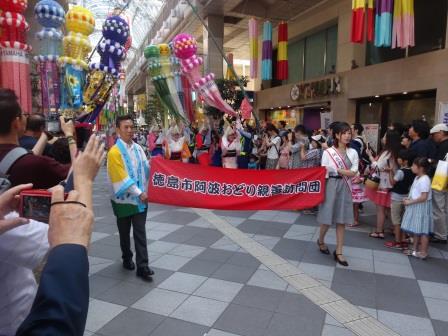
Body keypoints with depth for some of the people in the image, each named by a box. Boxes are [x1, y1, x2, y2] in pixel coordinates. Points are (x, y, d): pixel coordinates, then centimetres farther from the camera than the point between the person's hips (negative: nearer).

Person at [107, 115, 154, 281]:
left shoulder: (138, 148, 4)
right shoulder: (114, 152, -12)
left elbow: (146, 169, 10)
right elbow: (122, 178, -17)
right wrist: (138, 193, -18)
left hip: (140, 197, 3)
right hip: (124, 199, -3)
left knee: (140, 232, 2)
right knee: (124, 232, 14)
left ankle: (142, 266, 6)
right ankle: (127, 259, 35)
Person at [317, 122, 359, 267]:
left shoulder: (353, 153, 3)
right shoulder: (328, 152, -5)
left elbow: (353, 173, -4)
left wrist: (336, 170, -12)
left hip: (345, 187, 3)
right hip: (331, 185, -3)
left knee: (342, 220, 6)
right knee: (327, 218, 6)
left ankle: (338, 252, 16)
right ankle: (320, 241, 35)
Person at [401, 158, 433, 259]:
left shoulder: (424, 180, -22)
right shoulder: (417, 178, 9)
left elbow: (424, 197, -25)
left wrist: (410, 202, -19)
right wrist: (409, 199, 4)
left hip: (422, 207, -10)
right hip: (416, 207, 10)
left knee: (422, 230, 1)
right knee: (416, 229, 18)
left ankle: (423, 252, 11)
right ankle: (414, 249, 29)